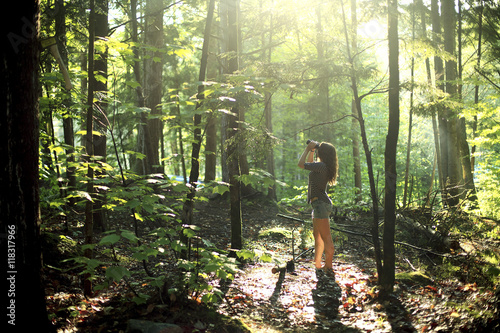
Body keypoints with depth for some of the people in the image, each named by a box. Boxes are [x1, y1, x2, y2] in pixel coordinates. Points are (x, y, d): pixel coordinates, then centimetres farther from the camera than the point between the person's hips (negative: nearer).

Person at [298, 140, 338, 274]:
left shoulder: (321, 166, -19)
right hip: (320, 203, 11)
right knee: (317, 235, 21)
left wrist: (308, 149, -4)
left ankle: (328, 267, -3)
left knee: (326, 238, -7)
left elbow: (301, 164, -15)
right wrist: (311, 151, 16)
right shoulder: (322, 166, 10)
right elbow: (309, 162, 29)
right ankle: (317, 264, 32)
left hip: (321, 203, -11)